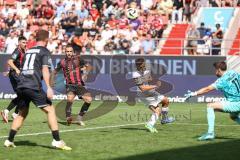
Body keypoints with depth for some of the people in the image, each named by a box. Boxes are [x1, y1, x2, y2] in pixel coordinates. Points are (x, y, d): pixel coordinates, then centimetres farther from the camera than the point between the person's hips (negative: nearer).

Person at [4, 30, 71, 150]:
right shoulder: (44, 51, 3)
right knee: (50, 110, -2)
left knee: (22, 113, 20)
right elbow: (45, 69, -9)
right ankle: (57, 141, -10)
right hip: (34, 86, -7)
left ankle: (9, 140, 17)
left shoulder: (28, 51, 22)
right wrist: (48, 87, -16)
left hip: (21, 86, 7)